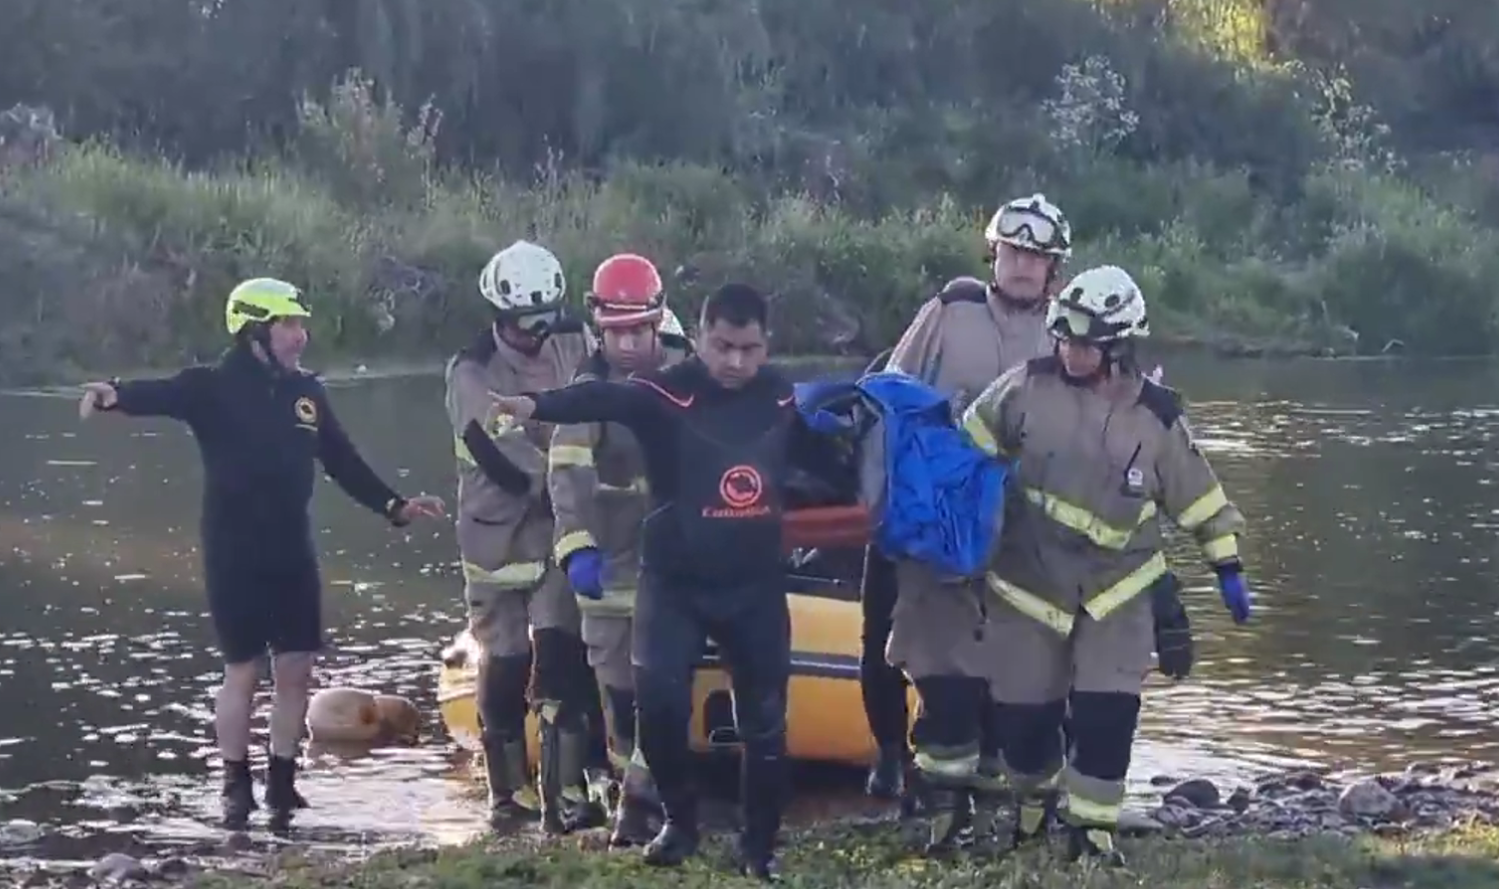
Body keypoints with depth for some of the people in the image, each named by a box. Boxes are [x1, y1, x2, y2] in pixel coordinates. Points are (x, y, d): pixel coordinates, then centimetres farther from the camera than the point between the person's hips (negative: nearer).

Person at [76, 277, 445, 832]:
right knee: (243, 669, 2)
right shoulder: (216, 388, -10)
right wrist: (117, 395, -50)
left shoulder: (306, 392, 7)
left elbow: (342, 462, 16)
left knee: (296, 668, 7)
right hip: (235, 554, -5)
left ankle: (282, 782, 20)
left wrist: (393, 506, 14)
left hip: (292, 551, 5)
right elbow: (163, 394, -29)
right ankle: (236, 787, 14)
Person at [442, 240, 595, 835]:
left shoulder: (574, 348, 3)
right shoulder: (472, 372, -7)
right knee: (503, 669, 6)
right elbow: (499, 455, -18)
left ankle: (565, 796, -10)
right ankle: (507, 795, 20)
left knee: (560, 660, -10)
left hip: (562, 530, 1)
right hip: (497, 535, -1)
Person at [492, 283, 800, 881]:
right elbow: (601, 399, -35)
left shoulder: (784, 398, 1)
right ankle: (679, 821, 6)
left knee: (765, 719, 6)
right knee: (658, 696, -19)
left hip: (756, 584, 3)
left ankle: (759, 846, 24)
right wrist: (535, 405, -51)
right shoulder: (666, 393, -13)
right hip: (675, 581, -3)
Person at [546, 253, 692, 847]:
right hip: (607, 559, 0)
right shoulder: (589, 386, -5)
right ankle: (638, 785, 20)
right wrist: (575, 547, -33)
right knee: (616, 686, 6)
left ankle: (638, 800, -5)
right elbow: (568, 472, -19)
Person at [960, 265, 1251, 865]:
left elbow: (1198, 495, 2)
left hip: (1116, 589, 0)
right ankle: (1030, 807, 35)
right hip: (1029, 583, 1)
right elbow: (969, 445, 2)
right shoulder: (1030, 387, -9)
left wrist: (1228, 567, 3)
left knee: (1107, 716, -10)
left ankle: (1091, 832, 4)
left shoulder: (1155, 416, -8)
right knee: (1025, 714, 6)